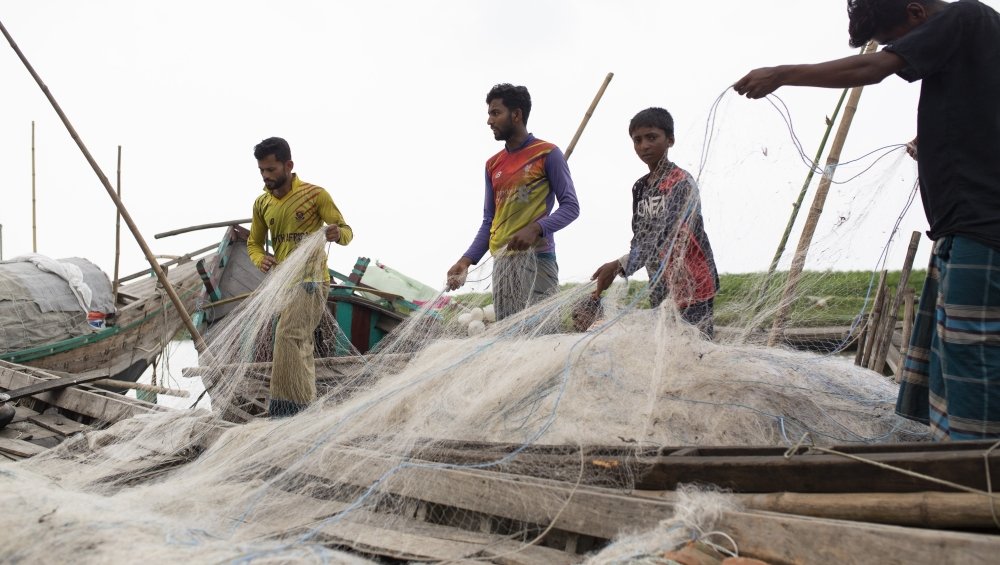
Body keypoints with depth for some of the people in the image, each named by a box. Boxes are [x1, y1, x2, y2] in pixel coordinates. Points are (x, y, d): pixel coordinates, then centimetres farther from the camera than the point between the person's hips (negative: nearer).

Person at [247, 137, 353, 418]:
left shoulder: (315, 194, -7)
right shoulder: (262, 203, 8)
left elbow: (346, 231, -4)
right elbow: (253, 244, 18)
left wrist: (338, 233, -28)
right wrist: (261, 259, -6)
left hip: (310, 280, -7)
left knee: (288, 334, -26)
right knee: (299, 346, 16)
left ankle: (289, 406, -24)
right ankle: (305, 407, 30)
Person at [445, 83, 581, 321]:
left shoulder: (547, 154, 2)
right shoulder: (493, 165, 19)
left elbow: (570, 206, -2)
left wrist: (535, 229, -19)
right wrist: (467, 260, 5)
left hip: (536, 257, -5)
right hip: (501, 261, 5)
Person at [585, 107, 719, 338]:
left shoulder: (681, 182, -9)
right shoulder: (639, 188, 13)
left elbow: (665, 237, -22)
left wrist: (619, 265, -33)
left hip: (692, 289, -7)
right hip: (660, 290, 7)